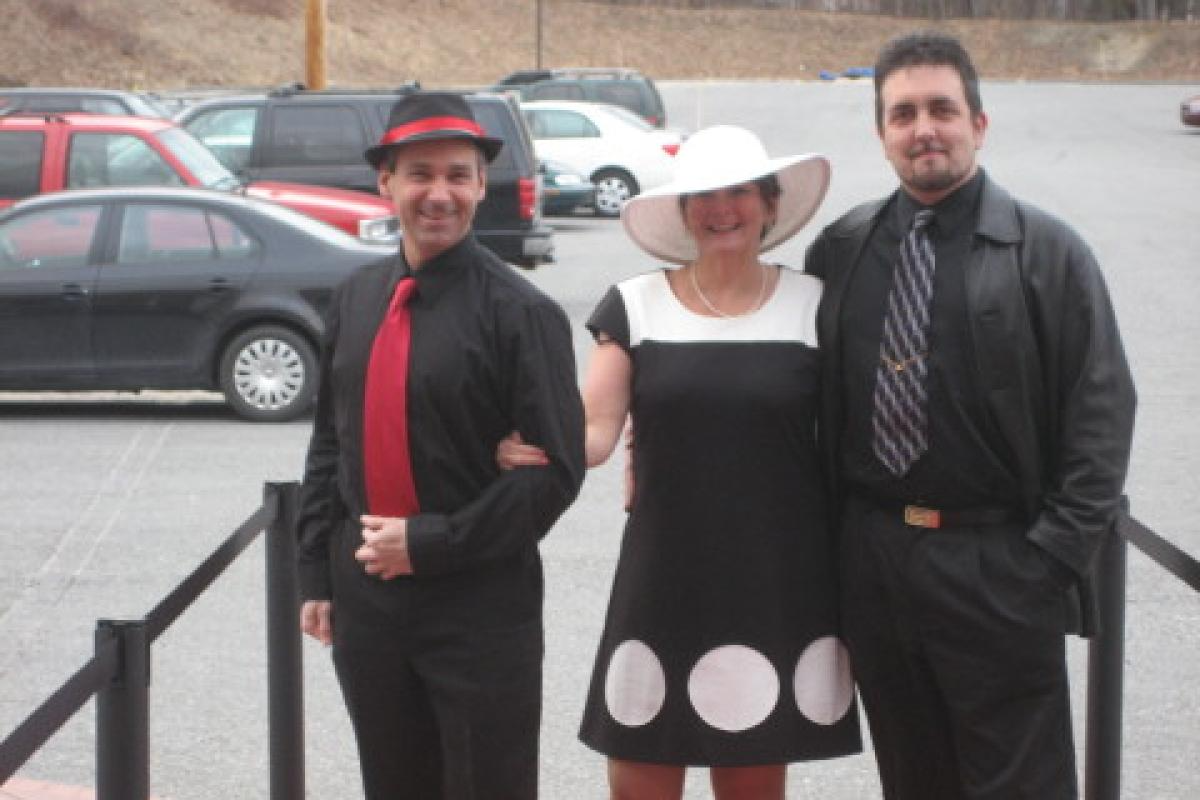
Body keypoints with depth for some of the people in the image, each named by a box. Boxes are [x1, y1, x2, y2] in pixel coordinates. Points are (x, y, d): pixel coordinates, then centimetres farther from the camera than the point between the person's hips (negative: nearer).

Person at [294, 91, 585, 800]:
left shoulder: (520, 311, -12)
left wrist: (430, 543, -15)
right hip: (365, 594, 5)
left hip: (482, 607, -5)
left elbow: (555, 470, -14)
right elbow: (330, 442, 13)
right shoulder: (357, 298, 5)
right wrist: (318, 570, 10)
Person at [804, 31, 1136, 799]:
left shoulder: (1047, 252, -4)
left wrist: (1055, 557, -11)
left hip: (998, 568, -3)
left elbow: (1101, 415, -6)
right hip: (871, 560, 4)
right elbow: (814, 404, 14)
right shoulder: (838, 251, 6)